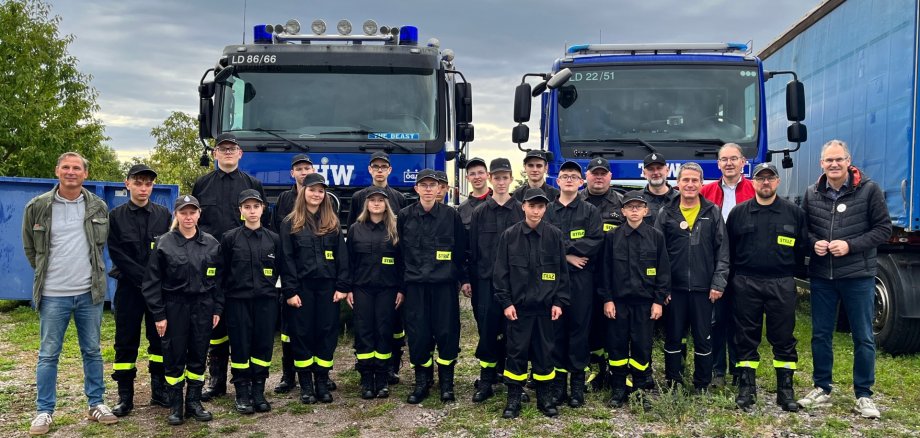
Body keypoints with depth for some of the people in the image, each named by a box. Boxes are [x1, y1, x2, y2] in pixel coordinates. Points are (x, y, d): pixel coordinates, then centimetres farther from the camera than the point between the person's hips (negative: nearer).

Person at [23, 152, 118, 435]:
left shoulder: (98, 207, 3)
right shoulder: (37, 207, -2)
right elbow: (29, 247, 10)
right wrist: (48, 272, 11)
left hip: (90, 292, 2)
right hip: (53, 294, -2)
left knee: (92, 351, 10)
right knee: (48, 355, 5)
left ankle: (96, 404, 21)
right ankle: (44, 411, 15)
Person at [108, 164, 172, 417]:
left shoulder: (163, 214, 5)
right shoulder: (116, 216, 1)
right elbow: (117, 255, -5)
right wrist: (145, 278, -13)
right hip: (129, 287, -1)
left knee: (160, 339, 6)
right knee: (126, 342, 3)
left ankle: (159, 391, 17)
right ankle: (125, 397, 10)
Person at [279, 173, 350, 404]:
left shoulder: (332, 222, 10)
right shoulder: (290, 223, 3)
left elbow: (342, 256, 6)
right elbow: (286, 259, -2)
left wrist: (342, 287, -2)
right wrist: (290, 291, -9)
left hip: (327, 286, 2)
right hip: (302, 287, -2)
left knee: (327, 332, 4)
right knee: (302, 333, 3)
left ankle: (322, 382, 14)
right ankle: (305, 384, 12)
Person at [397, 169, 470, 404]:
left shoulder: (451, 215, 2)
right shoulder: (405, 216, 4)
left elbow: (461, 250, 7)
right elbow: (399, 252, 7)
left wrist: (464, 279, 5)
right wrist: (399, 286, 7)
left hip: (444, 283, -1)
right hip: (415, 284, 1)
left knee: (447, 332, 1)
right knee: (418, 334, 1)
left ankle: (446, 381, 16)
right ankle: (422, 381, 16)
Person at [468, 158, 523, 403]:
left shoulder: (521, 211, 3)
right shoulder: (480, 213, 6)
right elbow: (472, 250, 6)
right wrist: (472, 281, 1)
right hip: (486, 281, 0)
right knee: (487, 331, -2)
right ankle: (486, 382, 5)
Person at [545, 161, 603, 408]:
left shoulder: (590, 211, 7)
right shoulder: (547, 211, 10)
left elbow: (595, 243, -7)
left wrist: (560, 245, -11)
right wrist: (567, 256, -11)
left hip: (582, 278, -1)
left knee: (580, 328, 1)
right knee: (556, 328, 3)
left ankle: (578, 383, 9)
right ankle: (558, 382, 12)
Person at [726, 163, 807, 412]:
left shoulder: (794, 213, 5)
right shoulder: (738, 213, 6)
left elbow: (802, 248, 8)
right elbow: (728, 249, 8)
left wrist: (790, 273, 4)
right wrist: (734, 279, 5)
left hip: (781, 286, 0)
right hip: (746, 285, 0)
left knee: (783, 339, 4)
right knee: (746, 338, 5)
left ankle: (785, 391, 14)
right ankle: (746, 389, 14)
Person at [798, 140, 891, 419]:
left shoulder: (869, 190, -5)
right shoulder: (812, 194, 5)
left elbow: (883, 229, -5)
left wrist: (850, 245, -17)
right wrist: (813, 243, -9)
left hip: (858, 275, -3)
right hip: (821, 276, 3)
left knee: (863, 337, 5)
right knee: (821, 334, 10)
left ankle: (863, 395, 17)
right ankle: (822, 389, 23)